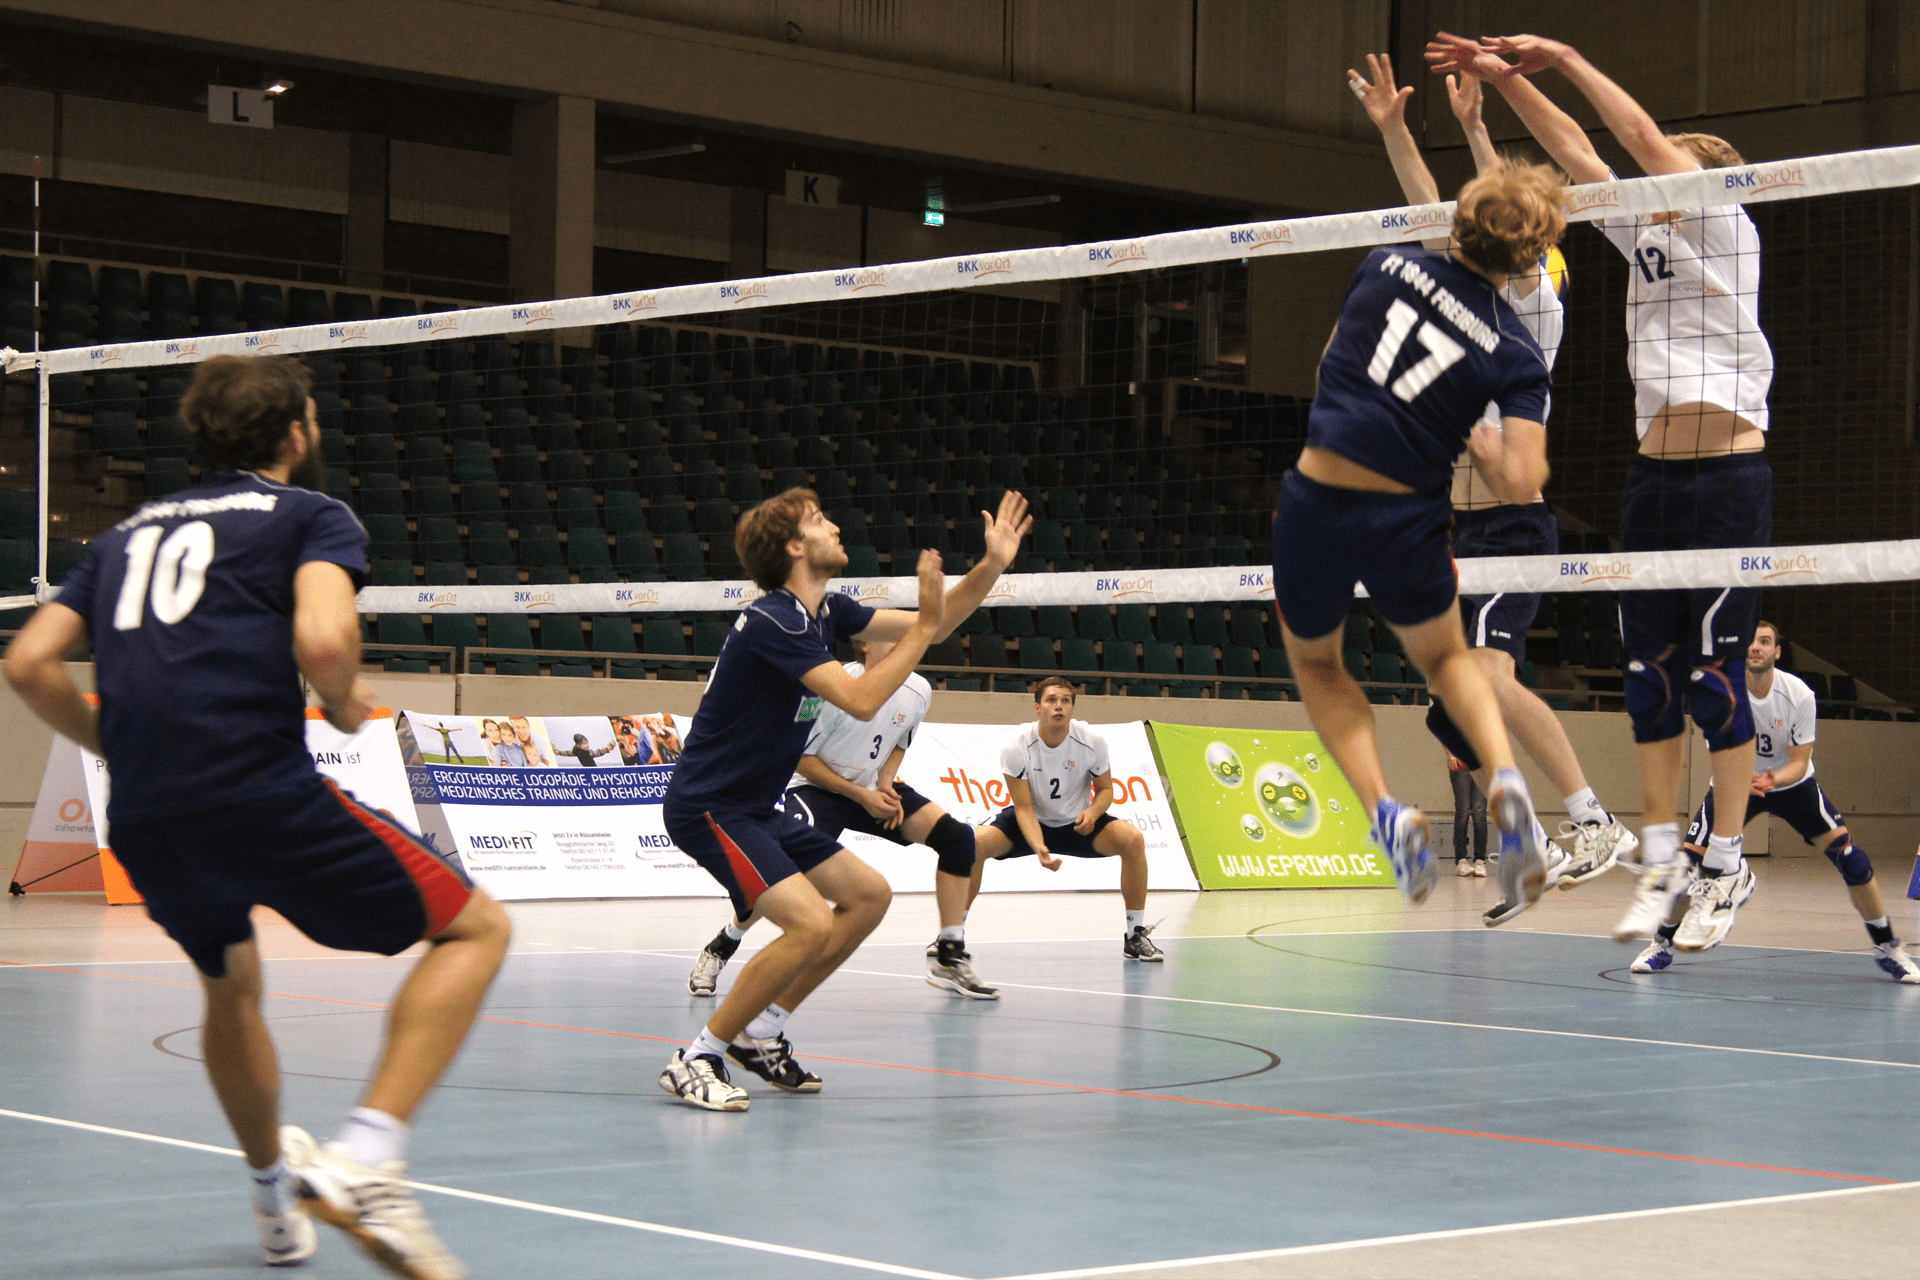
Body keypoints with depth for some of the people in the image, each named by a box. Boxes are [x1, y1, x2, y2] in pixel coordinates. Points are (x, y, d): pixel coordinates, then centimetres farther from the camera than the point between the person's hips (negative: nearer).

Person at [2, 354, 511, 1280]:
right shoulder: (312, 516, 9)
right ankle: (367, 1159, -11)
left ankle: (276, 1189, 46)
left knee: (229, 983, 33)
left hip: (141, 823, 6)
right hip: (262, 795, -6)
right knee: (475, 928, 7)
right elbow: (322, 641, -12)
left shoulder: (131, 530, 25)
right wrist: (348, 706, 8)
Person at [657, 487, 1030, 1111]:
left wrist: (993, 564, 5)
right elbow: (861, 700, -28)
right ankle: (695, 1060, -13)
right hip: (708, 807, -10)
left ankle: (760, 1031, 15)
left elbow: (930, 626, 16)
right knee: (812, 924, -24)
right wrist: (924, 626, -21)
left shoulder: (824, 612, 7)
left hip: (754, 809, 10)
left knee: (869, 895, 11)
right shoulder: (774, 622, -22)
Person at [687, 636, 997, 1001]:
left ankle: (950, 958, -4)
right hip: (817, 789, -6)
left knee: (957, 836, -11)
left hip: (875, 789, 6)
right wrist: (861, 796, -20)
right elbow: (799, 756, -17)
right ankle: (718, 950, -6)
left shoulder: (918, 691, -7)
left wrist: (886, 784, -7)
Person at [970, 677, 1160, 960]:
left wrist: (1093, 812, -27)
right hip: (1032, 823, -1)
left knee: (1133, 840, -25)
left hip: (1077, 822, 1)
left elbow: (1105, 789, -3)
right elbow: (1023, 807, -19)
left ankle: (1135, 934, -11)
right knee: (974, 843, -27)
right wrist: (1039, 848, -37)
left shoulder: (1092, 742, -17)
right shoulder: (1016, 748, -22)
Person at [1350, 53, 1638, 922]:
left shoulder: (1535, 317, -2)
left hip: (1515, 528, -9)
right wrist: (1392, 129, 8)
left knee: (1486, 676, -29)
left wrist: (1474, 128, -23)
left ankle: (1596, 823, -31)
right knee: (1456, 708, 9)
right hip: (1468, 531, 9)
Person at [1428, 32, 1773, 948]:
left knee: (1713, 677, -5)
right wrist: (1504, 79, 12)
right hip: (1653, 475, 7)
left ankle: (1727, 863, 4)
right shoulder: (1644, 236, 15)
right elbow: (1576, 153, 17)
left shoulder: (1723, 225, -2)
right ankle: (1662, 864, 8)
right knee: (1650, 675, 3)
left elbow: (1644, 137, -11)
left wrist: (1564, 59, -6)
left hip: (1728, 477, -7)